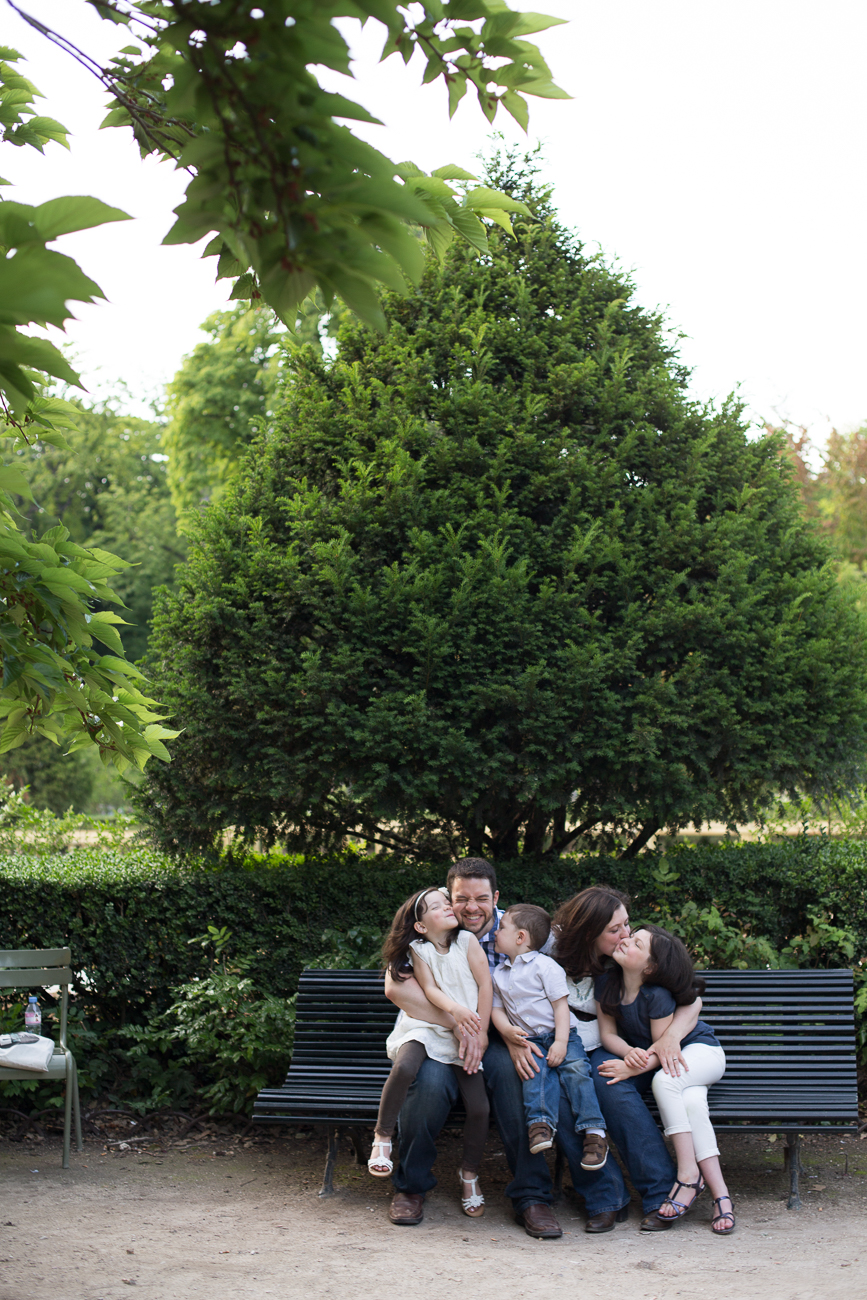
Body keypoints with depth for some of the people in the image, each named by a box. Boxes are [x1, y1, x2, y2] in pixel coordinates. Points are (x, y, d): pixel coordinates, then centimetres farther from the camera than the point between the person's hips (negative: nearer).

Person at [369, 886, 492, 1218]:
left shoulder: (467, 940, 3)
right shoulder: (419, 950, 3)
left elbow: (485, 985, -1)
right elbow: (429, 988, -10)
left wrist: (478, 1032, -8)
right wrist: (455, 1009, -31)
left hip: (465, 1036, 1)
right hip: (427, 1029, -1)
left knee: (479, 1107, -13)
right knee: (404, 1067, -34)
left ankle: (469, 1174, 10)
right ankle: (382, 1138, -16)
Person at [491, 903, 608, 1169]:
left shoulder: (545, 965, -3)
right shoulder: (499, 974, 16)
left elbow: (560, 1005, -6)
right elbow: (497, 1008, 14)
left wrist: (561, 1042, -17)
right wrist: (507, 1029, -10)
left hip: (560, 1033, -3)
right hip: (528, 1039, 3)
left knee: (575, 1068, -25)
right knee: (536, 1070, -28)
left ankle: (593, 1132, -28)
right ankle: (540, 1122, -40)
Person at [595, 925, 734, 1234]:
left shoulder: (657, 996, -27)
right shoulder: (607, 984, -10)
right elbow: (608, 1033, -8)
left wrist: (634, 1068, -41)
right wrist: (630, 1053, -29)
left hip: (701, 1050, -5)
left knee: (664, 1080, -36)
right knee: (691, 1102, -27)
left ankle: (688, 1174, -29)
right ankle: (721, 1195, -30)